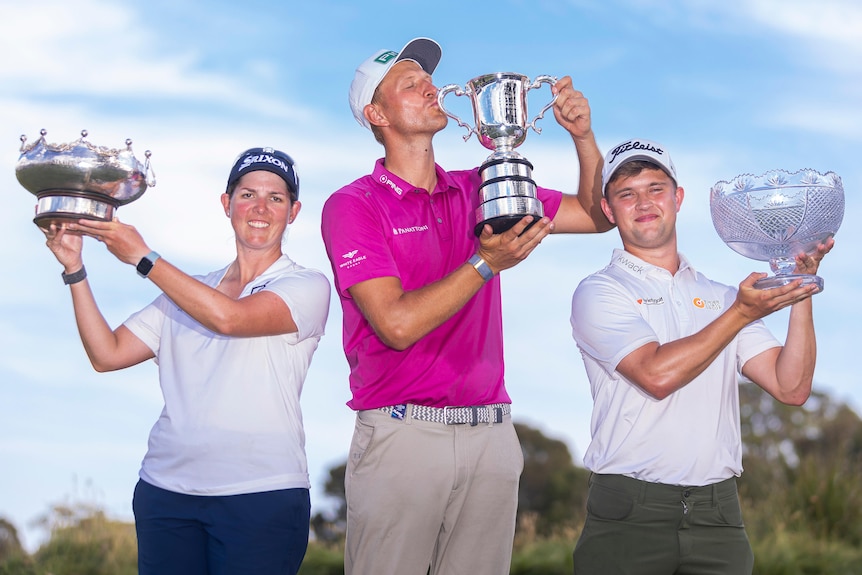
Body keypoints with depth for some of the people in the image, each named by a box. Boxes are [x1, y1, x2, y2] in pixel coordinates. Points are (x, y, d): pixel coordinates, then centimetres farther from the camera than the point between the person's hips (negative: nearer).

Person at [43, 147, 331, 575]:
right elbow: (107, 355, 11)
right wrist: (74, 270, 2)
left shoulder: (308, 287, 1)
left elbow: (230, 318, -17)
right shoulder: (187, 291, 17)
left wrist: (142, 257, -10)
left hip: (261, 495, -4)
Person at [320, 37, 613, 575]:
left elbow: (598, 214, 17)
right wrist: (486, 264, -20)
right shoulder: (353, 205, -3)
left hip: (491, 433, 4)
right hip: (402, 433, -4)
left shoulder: (479, 191, 13)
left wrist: (584, 135, 2)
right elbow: (397, 324, -14)